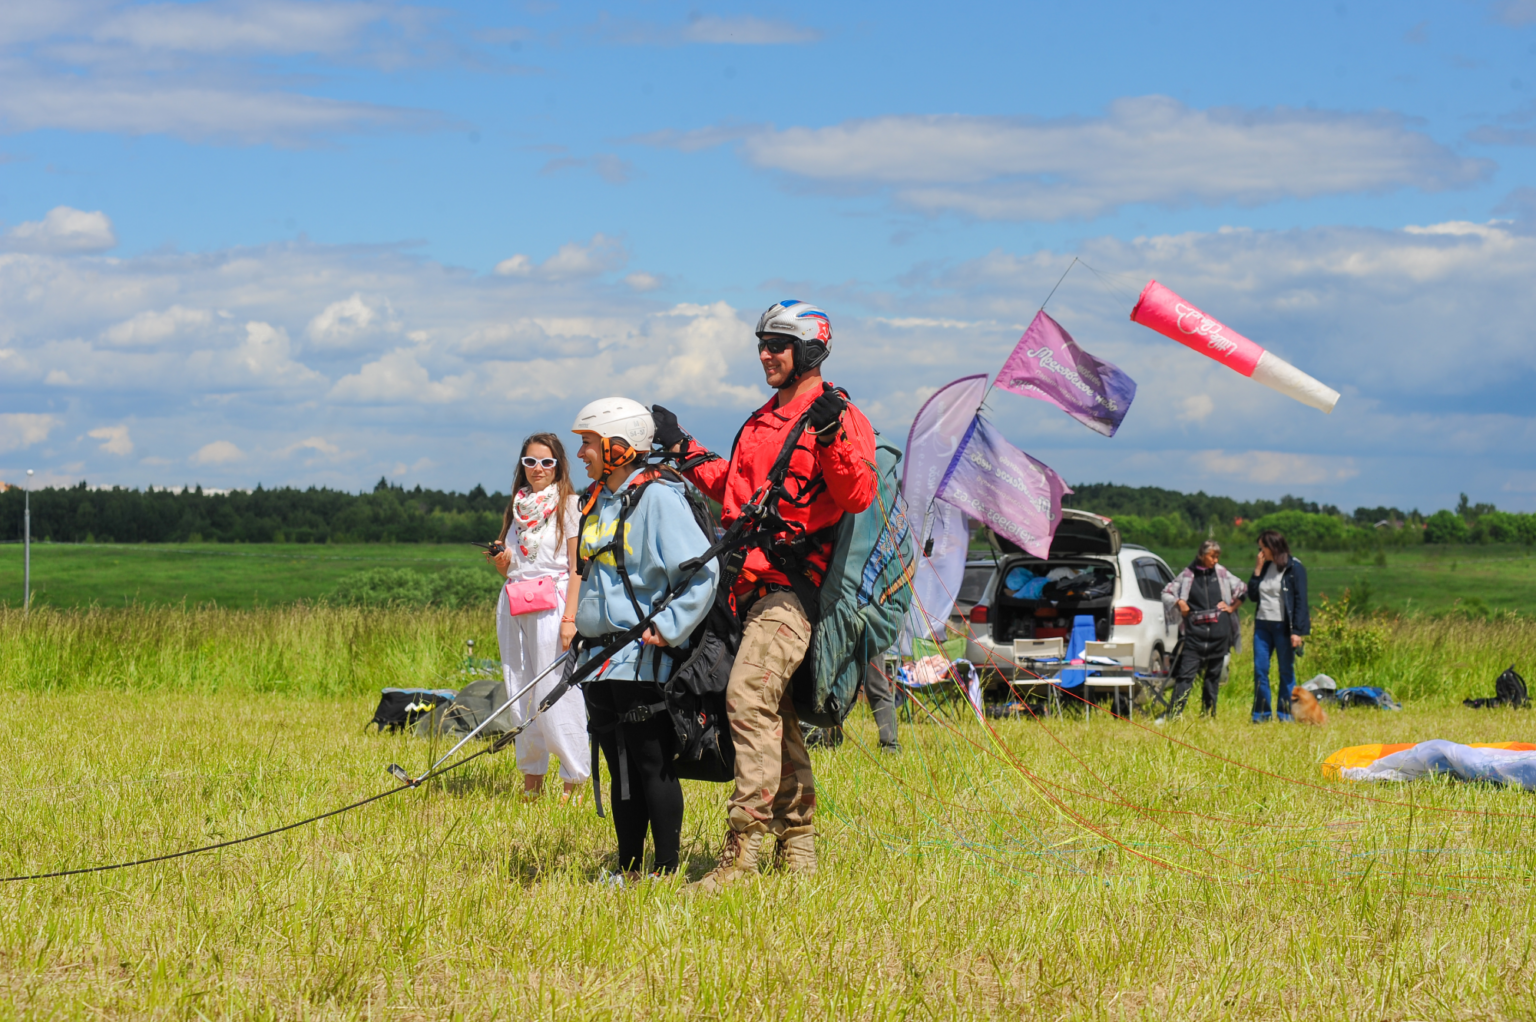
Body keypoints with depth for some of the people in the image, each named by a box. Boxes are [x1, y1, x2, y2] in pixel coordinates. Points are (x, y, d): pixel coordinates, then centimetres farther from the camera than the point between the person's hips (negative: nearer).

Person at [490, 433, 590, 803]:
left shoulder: (569, 505, -1)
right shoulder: (518, 506, 17)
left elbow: (577, 567, -6)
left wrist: (570, 618, -15)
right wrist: (500, 560, -1)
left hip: (551, 602, -6)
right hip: (513, 603, 6)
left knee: (554, 695, -10)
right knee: (518, 694, 6)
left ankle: (575, 780, -5)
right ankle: (532, 776, 15)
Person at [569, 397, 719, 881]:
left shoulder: (657, 496, -12)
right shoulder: (596, 501, 14)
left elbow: (703, 570, -18)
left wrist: (669, 628, -21)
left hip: (643, 660, -8)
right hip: (600, 657, 8)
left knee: (652, 766, -5)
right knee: (620, 769, 12)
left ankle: (666, 872, 0)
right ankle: (629, 872, 17)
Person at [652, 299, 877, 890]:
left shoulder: (837, 417, -5)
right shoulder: (763, 421, 23)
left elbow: (859, 496, -17)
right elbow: (734, 490, 32)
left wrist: (832, 439, -30)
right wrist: (681, 447, 33)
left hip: (794, 586, -9)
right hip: (752, 585, 9)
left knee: (749, 695, -23)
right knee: (775, 714, 11)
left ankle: (743, 845, -26)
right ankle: (796, 844, 18)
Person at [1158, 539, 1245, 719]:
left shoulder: (1221, 573, 8)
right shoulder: (1188, 574, 2)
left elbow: (1243, 589, 19)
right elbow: (1167, 591, 10)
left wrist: (1232, 607, 12)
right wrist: (1179, 602, -5)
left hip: (1218, 631, 2)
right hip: (1195, 631, -2)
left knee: (1213, 674, 8)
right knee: (1186, 674, -9)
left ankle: (1208, 714, 16)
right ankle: (1172, 714, -13)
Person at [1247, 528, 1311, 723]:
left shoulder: (1294, 568, -6)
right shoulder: (1265, 566, 13)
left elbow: (1300, 600, -9)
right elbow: (1252, 595, 11)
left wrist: (1297, 631, -15)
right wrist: (1257, 570, 2)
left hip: (1283, 626, -6)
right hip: (1262, 625, 6)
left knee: (1286, 671, 1)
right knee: (1260, 670, 1)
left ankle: (1284, 714, 7)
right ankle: (1261, 713, 7)